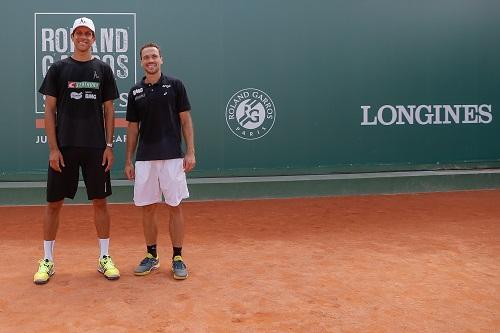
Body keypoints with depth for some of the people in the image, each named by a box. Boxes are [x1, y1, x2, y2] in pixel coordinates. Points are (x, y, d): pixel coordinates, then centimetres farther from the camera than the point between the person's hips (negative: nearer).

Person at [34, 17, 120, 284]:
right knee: (54, 203, 4)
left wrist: (109, 146, 0)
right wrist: (53, 148, -6)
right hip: (64, 147, -1)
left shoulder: (103, 70, 8)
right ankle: (47, 261, 16)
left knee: (100, 202, 5)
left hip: (96, 148, 1)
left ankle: (104, 258, 16)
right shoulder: (58, 68, 4)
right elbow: (49, 110, 1)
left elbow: (109, 110, 8)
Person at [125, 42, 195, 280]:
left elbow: (186, 120, 0)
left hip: (172, 157, -3)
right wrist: (128, 160, 8)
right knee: (147, 208, 7)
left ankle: (177, 258, 11)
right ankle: (151, 256, 20)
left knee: (174, 207, 1)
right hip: (144, 159, 3)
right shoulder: (135, 92, 10)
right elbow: (133, 128, 12)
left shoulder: (175, 85, 1)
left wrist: (190, 152, -8)